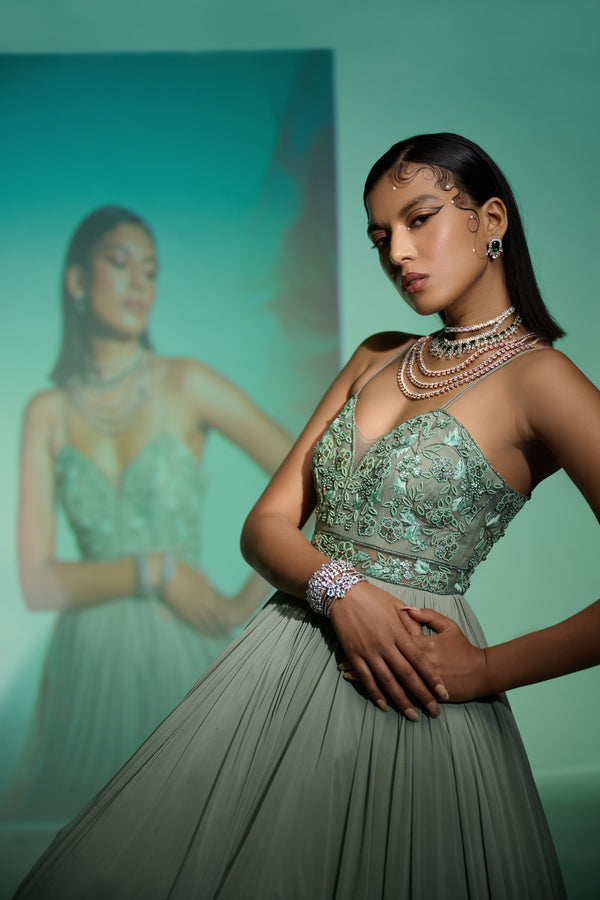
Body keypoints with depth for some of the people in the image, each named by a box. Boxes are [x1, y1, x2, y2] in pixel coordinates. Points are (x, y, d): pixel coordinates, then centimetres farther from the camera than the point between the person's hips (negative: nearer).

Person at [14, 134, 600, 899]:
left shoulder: (538, 378, -8)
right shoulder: (377, 357, 13)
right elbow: (266, 525, 7)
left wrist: (489, 669, -15)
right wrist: (341, 587, -13)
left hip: (413, 696, -6)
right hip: (287, 658, 7)